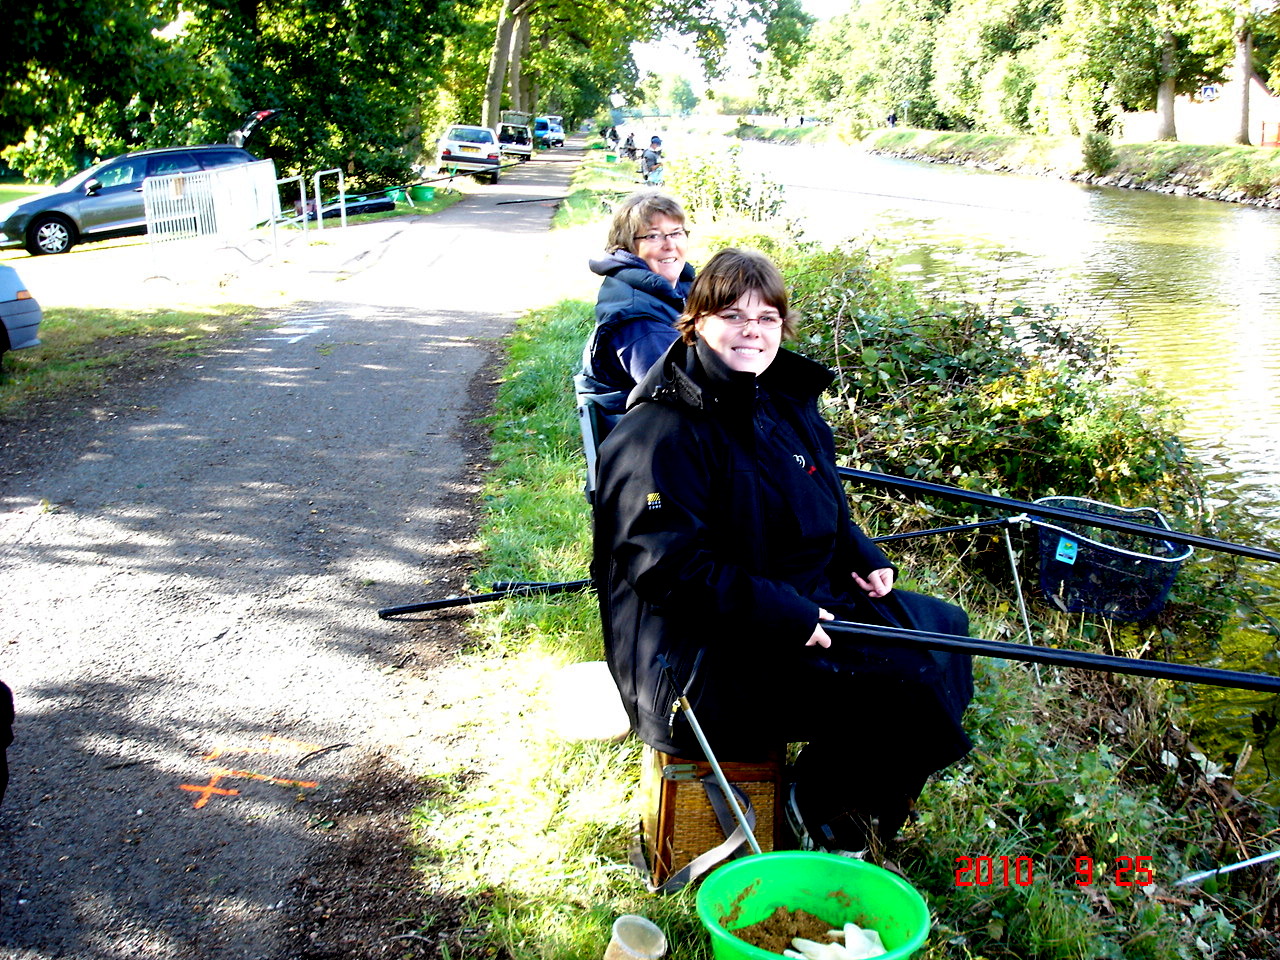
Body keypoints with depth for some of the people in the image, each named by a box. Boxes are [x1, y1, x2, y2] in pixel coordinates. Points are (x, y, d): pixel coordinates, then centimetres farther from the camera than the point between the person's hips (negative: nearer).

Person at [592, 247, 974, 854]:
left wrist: (861, 557, 5)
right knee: (903, 680, -20)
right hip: (702, 656, -10)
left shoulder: (786, 404, 11)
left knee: (941, 628, 11)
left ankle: (859, 804, 18)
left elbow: (822, 510, 25)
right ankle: (826, 813, 5)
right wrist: (783, 617, -26)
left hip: (802, 608, 10)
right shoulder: (662, 433, -18)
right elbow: (668, 568, -24)